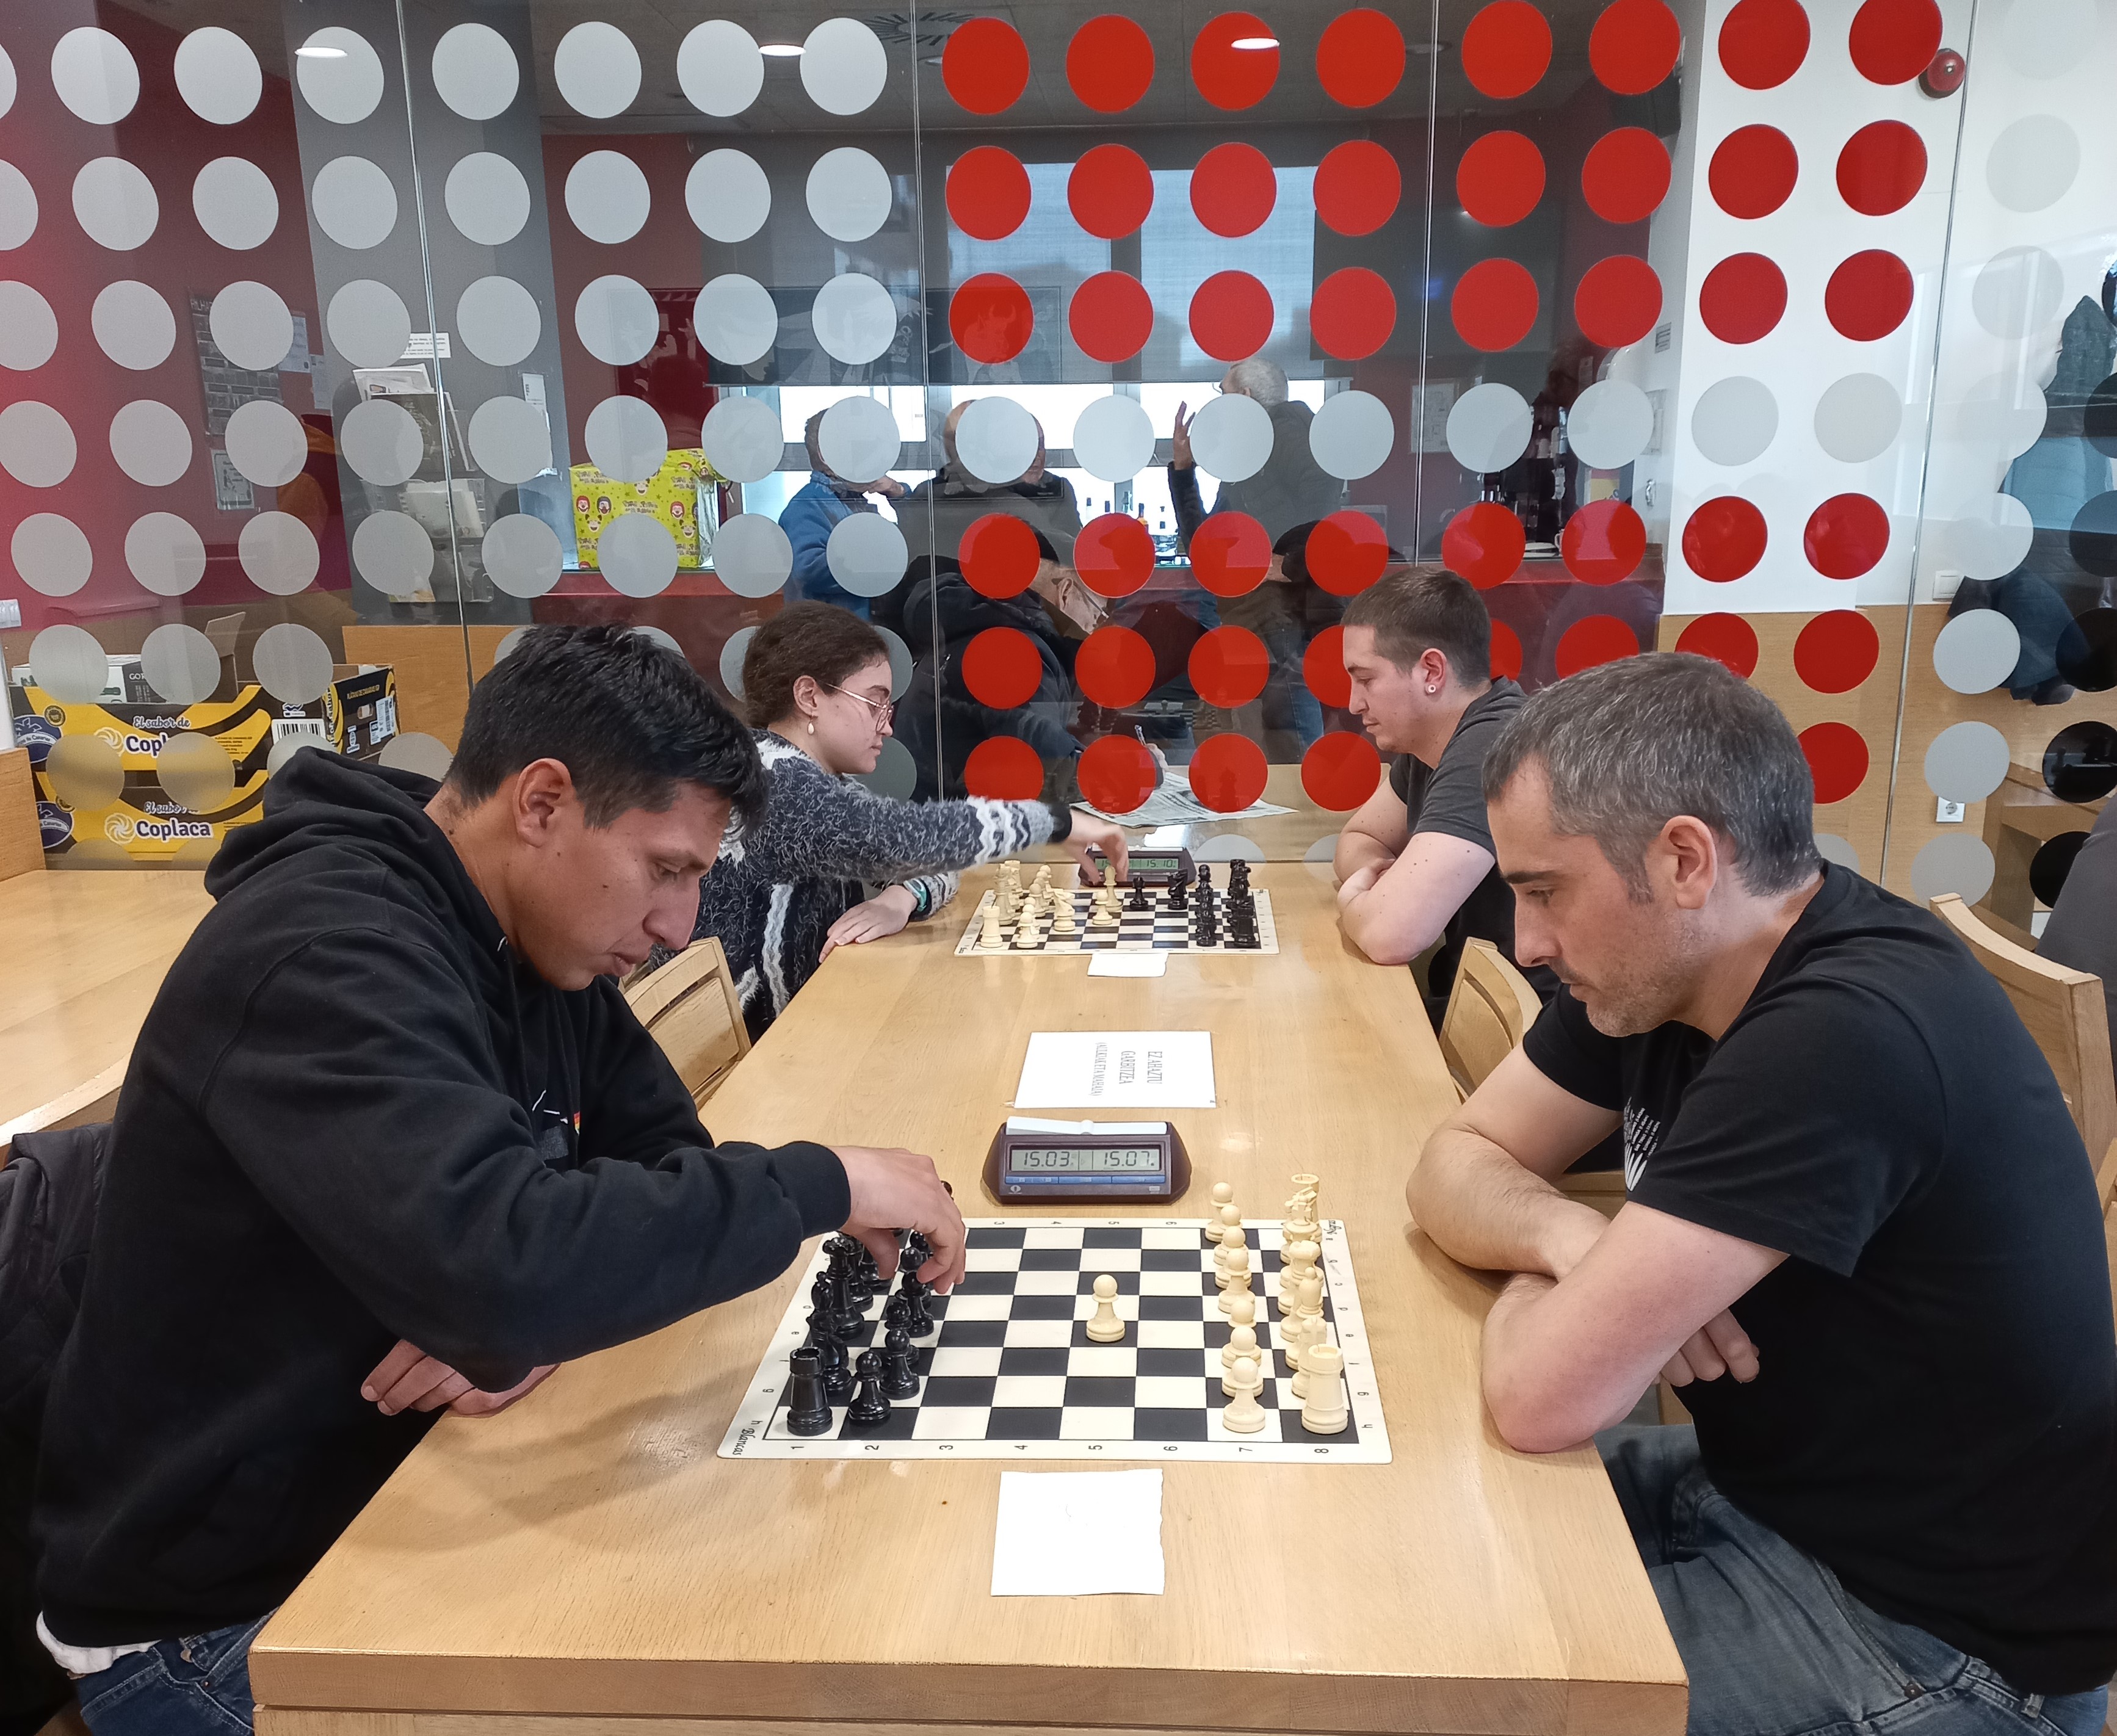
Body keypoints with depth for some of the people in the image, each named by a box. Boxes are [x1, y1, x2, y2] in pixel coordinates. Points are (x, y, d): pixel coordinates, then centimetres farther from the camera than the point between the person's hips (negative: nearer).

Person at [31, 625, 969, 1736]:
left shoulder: (535, 939, 0)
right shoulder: (326, 957, -28)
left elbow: (663, 1149, 3)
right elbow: (497, 1260, -41)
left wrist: (534, 1316, -17)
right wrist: (822, 1184, -29)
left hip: (395, 1513, 7)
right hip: (224, 1616, -7)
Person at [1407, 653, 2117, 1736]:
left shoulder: (1845, 1037, -32)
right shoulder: (1659, 964, -5)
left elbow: (1541, 1399, -32)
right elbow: (1457, 1166, 2)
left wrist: (1538, 1277, -11)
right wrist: (1569, 1235, -18)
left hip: (1932, 1632, -7)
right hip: (1763, 1478, 8)